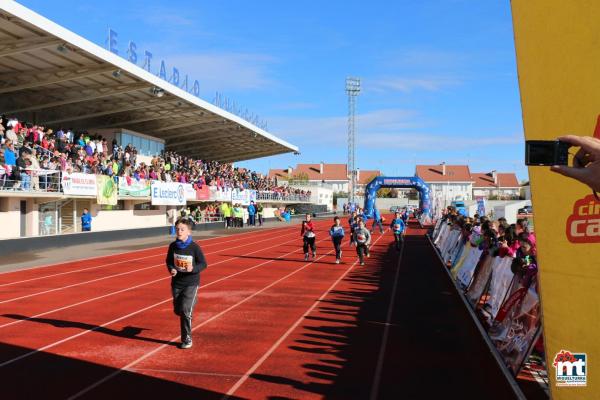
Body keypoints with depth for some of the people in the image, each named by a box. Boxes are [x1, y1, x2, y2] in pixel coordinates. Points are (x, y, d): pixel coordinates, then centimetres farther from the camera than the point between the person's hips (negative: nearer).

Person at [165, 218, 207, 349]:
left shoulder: (194, 247, -14)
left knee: (185, 310, -14)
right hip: (176, 282, 5)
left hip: (191, 283, -4)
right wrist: (171, 269, -9)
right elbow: (169, 261, 12)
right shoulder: (173, 246, -3)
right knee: (177, 310, 11)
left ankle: (187, 339, 0)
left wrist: (193, 268, -26)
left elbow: (203, 264, -8)